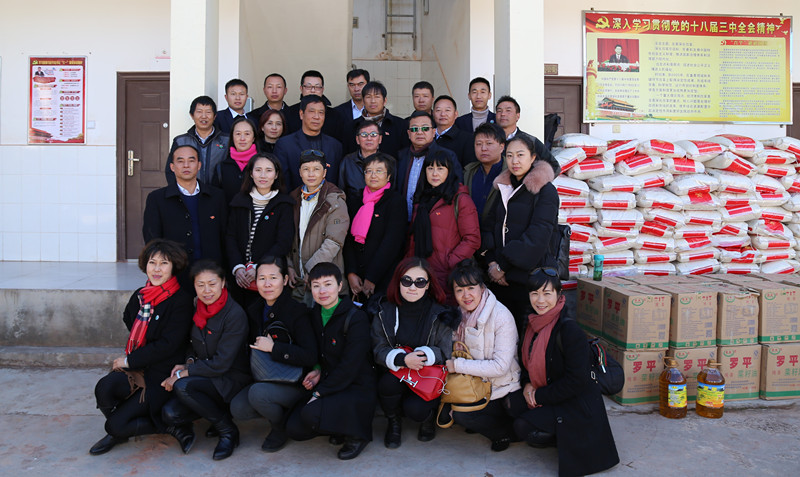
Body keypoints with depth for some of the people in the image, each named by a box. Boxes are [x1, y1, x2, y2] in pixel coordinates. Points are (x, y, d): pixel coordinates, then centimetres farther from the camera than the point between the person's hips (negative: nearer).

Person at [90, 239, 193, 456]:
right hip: (136, 369, 6)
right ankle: (116, 432, 4)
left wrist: (129, 361, -11)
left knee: (117, 424, -16)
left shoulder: (181, 300, -12)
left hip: (161, 375, -6)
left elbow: (167, 345, -16)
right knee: (104, 387, -26)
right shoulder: (139, 296, 9)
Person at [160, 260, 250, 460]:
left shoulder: (235, 314, -17)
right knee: (169, 413, -19)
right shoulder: (197, 310, 5)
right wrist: (189, 364, -3)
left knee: (182, 386, -29)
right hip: (204, 378, 5)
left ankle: (228, 432, -12)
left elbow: (221, 363, -19)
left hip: (231, 381, -5)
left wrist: (182, 374, -15)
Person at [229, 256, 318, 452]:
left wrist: (273, 347, -20)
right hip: (265, 379, 6)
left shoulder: (297, 312, -14)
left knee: (258, 392, -30)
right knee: (238, 409, -16)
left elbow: (310, 357, -22)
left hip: (295, 383, -6)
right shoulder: (254, 311, 6)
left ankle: (281, 428, 0)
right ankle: (283, 411, 9)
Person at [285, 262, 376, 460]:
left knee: (311, 414, -29)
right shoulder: (315, 314, 6)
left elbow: (349, 367, -19)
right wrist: (318, 369, 0)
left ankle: (357, 434, -3)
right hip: (328, 384, 7)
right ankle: (340, 427, 14)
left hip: (357, 389, -7)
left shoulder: (356, 318, -17)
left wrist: (319, 392, -19)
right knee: (294, 429, -9)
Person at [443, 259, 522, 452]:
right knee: (449, 410, -17)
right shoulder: (459, 315, 2)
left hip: (507, 388, -6)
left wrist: (458, 365, -23)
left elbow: (501, 366, -23)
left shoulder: (501, 316, -18)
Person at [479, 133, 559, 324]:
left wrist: (503, 266, -13)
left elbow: (538, 235, -13)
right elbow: (488, 227, 10)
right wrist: (491, 262, -6)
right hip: (499, 278, 5)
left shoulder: (545, 191, -5)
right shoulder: (503, 188, 14)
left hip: (529, 274, -5)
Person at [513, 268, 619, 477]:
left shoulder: (569, 329, -24)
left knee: (523, 426, -21)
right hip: (545, 396, 8)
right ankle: (564, 435, 11)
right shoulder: (532, 322, 0)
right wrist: (527, 384, -6)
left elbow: (576, 381, -22)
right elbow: (529, 360, 14)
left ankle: (573, 439, 3)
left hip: (577, 405, -8)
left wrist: (540, 396, -15)